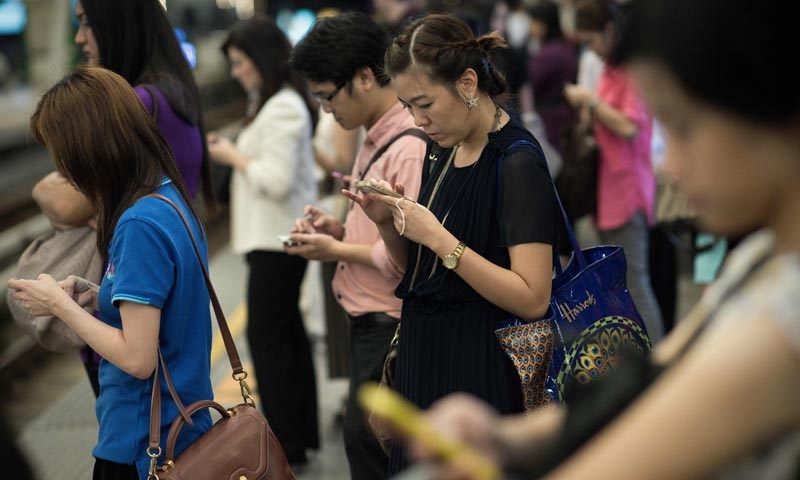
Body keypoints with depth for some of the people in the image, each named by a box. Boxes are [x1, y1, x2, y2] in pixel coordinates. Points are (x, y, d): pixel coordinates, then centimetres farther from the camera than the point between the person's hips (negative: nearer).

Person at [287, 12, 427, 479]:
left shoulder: (410, 149, -22)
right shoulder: (376, 140, 10)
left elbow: (407, 255, -24)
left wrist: (338, 250, -11)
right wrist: (340, 228, 6)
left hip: (390, 330, -10)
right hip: (368, 322, 10)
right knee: (364, 439, 17)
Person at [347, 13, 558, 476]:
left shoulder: (518, 161, -17)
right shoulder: (442, 151, 7)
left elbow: (533, 298, -22)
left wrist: (436, 237, -23)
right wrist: (390, 223, -4)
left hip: (481, 371, -7)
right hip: (424, 358, 8)